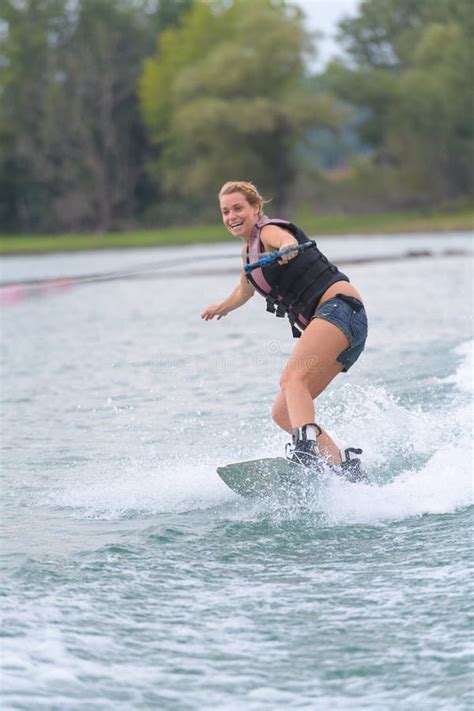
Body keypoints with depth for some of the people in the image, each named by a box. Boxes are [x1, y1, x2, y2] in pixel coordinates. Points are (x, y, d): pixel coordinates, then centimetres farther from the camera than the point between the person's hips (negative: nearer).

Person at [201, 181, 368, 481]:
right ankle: (344, 466, -9)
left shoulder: (268, 232, -5)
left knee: (292, 378, -33)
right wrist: (221, 308, 63)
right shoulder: (249, 251, 22)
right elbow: (245, 291, 44)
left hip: (339, 306, -10)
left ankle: (306, 448, -55)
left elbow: (285, 238, -32)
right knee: (282, 414, 2)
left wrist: (288, 248, -56)